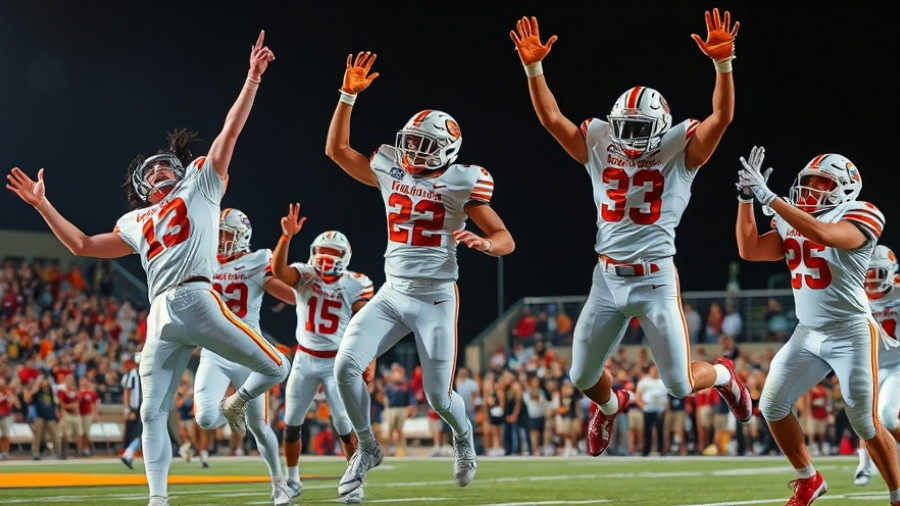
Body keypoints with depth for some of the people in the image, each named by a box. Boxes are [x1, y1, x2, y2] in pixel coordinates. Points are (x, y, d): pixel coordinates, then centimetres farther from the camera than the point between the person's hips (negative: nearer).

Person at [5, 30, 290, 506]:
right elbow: (83, 245, 32)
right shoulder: (136, 223, 26)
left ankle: (236, 401, 15)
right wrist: (42, 205, 32)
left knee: (276, 369, -8)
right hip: (162, 317, 3)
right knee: (153, 412, -2)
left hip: (200, 300, -3)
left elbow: (230, 131, 9)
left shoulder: (201, 184, 15)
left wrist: (253, 78, 2)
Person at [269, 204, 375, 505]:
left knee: (345, 425, -9)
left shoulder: (355, 285, -6)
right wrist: (287, 235, -38)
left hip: (338, 361, -2)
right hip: (304, 360, 2)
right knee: (292, 423, 6)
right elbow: (278, 270, -25)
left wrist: (369, 361, -16)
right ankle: (293, 480, 22)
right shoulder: (304, 275, -4)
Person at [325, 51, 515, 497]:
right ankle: (367, 448, 7)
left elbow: (506, 241, -7)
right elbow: (336, 149, 15)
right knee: (346, 366, -14)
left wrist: (481, 242, -30)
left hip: (436, 298, -4)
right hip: (391, 295, 4)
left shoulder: (461, 183, -7)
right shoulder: (391, 171, 6)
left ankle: (463, 436, 33)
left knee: (438, 397, -3)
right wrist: (349, 95, 6)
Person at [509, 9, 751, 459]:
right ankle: (610, 406, 47)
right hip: (607, 280, 3)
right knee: (582, 377, 10)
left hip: (655, 281, -3)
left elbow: (721, 118, -15)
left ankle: (723, 376, 36)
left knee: (679, 385, -1)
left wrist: (723, 64, -28)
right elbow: (551, 118, 5)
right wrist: (532, 67, -6)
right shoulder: (600, 147, 6)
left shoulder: (680, 152, -2)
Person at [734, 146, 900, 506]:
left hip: (851, 335, -6)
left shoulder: (859, 217, -12)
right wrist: (746, 197, -7)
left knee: (866, 425, -4)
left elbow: (824, 235, -32)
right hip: (807, 334, 6)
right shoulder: (792, 224, 9)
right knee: (772, 405, -2)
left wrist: (769, 197, -33)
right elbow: (749, 250, 2)